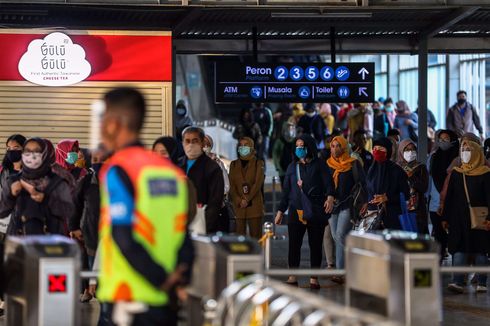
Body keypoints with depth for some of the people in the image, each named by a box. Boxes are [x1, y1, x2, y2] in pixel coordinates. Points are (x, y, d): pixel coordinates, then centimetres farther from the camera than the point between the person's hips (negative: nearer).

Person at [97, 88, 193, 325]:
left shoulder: (117, 171, -9)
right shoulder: (172, 173, 11)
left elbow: (124, 239, -17)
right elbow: (183, 234, 9)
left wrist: (162, 279, -11)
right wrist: (177, 278, 4)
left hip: (127, 299, -6)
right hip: (164, 303, 6)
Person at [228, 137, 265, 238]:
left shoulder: (258, 163, 5)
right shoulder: (234, 164, 13)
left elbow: (258, 183, -4)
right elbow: (232, 185, 6)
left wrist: (247, 199, -11)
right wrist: (239, 201, -8)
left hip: (254, 204, -2)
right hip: (238, 206, 2)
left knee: (256, 235, -5)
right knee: (240, 236, -1)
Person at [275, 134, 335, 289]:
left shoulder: (319, 165, 2)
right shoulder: (292, 167, 13)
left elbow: (328, 182, -9)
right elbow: (286, 190, 17)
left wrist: (330, 197, -29)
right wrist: (281, 210, 15)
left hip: (316, 211, -3)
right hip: (296, 211, 3)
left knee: (315, 244, 2)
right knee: (294, 244, -1)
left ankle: (314, 278, 10)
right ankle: (292, 277, 7)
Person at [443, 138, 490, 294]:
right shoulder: (456, 173, 9)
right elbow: (449, 197, 10)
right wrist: (446, 218, 7)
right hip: (459, 219, 3)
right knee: (459, 250, -6)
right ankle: (458, 282, -13)